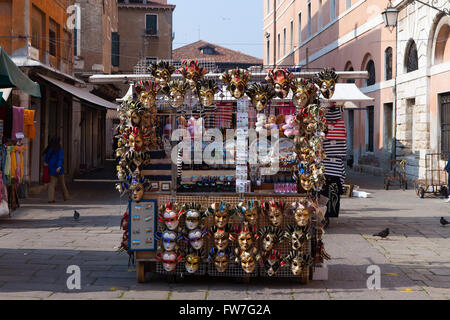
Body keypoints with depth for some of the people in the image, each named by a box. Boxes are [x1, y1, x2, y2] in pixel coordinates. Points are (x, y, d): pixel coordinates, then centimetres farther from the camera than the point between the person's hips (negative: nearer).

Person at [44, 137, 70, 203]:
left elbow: (45, 159, 11)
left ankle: (51, 198, -13)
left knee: (52, 183, 3)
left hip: (52, 169, 3)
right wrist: (59, 166, -32)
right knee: (62, 183, 13)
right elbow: (60, 159, -22)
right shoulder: (60, 150, -9)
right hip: (59, 169, -3)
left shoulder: (49, 150, 4)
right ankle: (66, 197, 29)